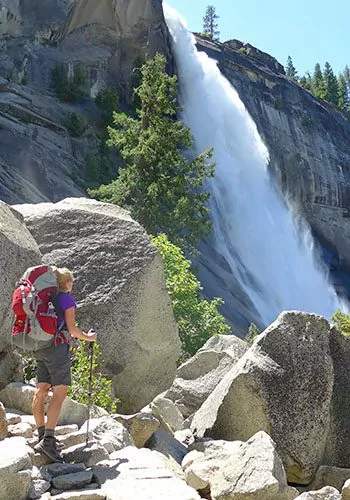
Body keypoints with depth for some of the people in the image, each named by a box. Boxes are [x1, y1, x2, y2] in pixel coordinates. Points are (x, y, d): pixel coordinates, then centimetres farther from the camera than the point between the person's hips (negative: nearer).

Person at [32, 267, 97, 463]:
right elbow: (72, 329, -8)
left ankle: (42, 435, 17)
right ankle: (48, 440, -21)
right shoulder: (67, 299, -5)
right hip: (58, 346, -8)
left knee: (41, 391, 10)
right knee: (60, 393, -11)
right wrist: (89, 337, 7)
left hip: (41, 348, 8)